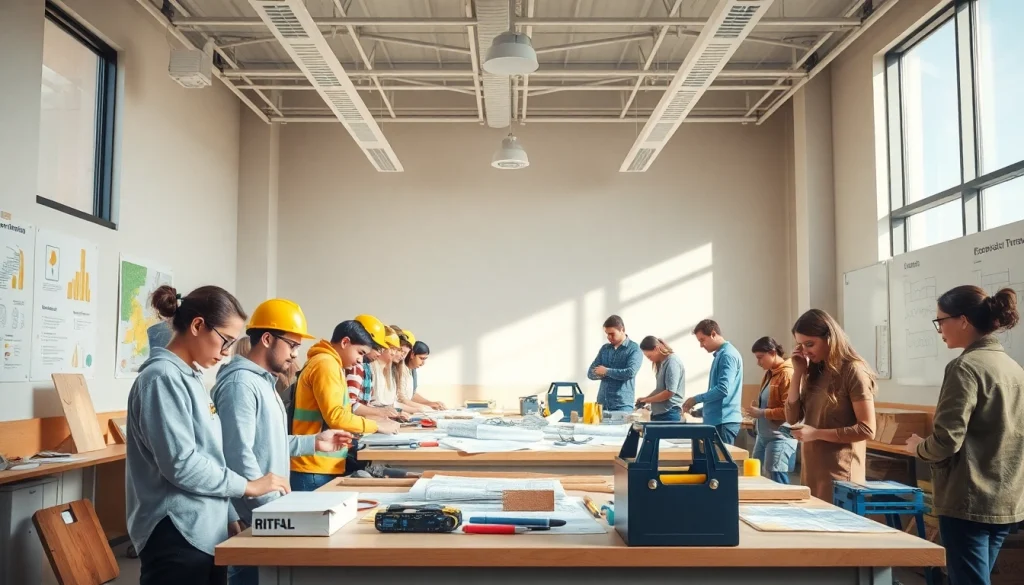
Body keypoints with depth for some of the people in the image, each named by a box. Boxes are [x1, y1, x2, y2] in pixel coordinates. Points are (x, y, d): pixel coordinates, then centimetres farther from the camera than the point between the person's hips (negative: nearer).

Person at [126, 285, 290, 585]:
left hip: (207, 532, 9)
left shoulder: (191, 377, 13)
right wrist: (248, 486, -11)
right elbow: (181, 464, -21)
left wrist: (229, 517, 16)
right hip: (177, 536, -9)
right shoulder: (163, 378, -15)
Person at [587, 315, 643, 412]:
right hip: (602, 402, 5)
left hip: (622, 404, -5)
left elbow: (630, 373, -17)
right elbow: (591, 373, 10)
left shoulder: (634, 349, -3)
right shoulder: (604, 348, 13)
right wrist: (601, 374, -11)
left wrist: (606, 371, -8)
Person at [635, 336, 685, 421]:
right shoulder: (662, 363, 15)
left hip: (669, 414, -9)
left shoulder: (672, 362, -14)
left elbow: (669, 392, -19)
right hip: (659, 413, 9)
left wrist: (646, 400, -9)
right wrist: (645, 399, 6)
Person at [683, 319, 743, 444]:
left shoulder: (727, 355, -13)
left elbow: (723, 389, -22)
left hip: (724, 421, -9)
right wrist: (701, 411, 19)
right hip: (717, 419, 9)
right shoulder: (720, 355, 17)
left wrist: (696, 399, -13)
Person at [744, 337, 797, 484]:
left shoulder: (788, 374, -16)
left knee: (776, 482, -7)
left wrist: (761, 413, -19)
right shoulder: (770, 373, 14)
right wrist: (758, 407, 7)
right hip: (763, 436, 10)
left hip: (780, 437, -10)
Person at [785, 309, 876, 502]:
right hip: (811, 470, 6)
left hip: (839, 473, -6)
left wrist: (816, 433, -18)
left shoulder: (853, 371, -10)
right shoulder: (815, 372, 12)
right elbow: (793, 418, 8)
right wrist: (798, 372, 2)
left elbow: (867, 429, -14)